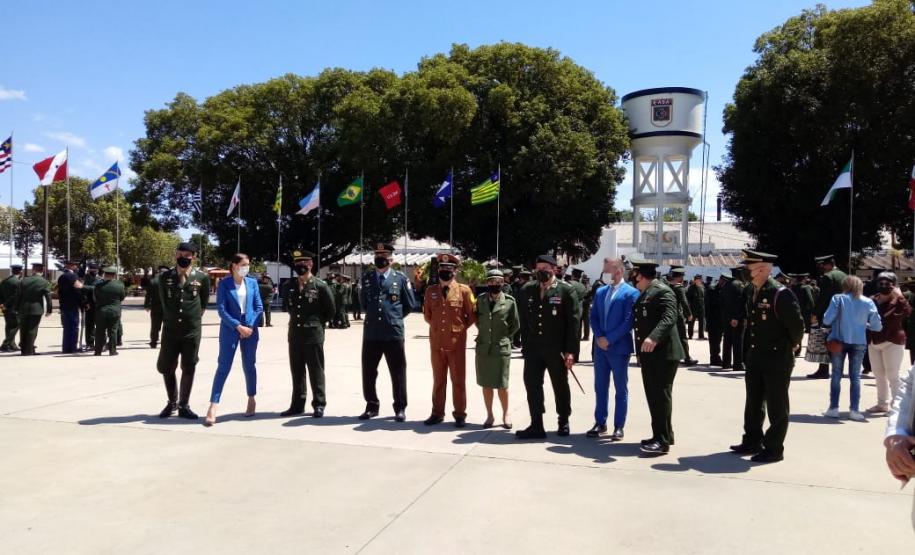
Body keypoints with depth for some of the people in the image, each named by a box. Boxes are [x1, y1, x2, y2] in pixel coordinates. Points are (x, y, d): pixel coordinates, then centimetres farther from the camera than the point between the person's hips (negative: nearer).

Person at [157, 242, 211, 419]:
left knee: (188, 369, 5)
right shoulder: (165, 278, 2)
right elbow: (164, 302, 12)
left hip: (192, 330, -1)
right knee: (166, 368, 7)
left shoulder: (202, 278, -1)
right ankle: (172, 402, 27)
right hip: (170, 330, 1)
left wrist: (195, 317, 9)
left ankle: (184, 405, 18)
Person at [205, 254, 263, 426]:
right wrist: (238, 326, -14)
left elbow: (259, 307, 4)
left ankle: (251, 400, 27)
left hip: (250, 329, 3)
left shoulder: (253, 283, 5)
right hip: (230, 330, -3)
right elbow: (221, 309, -8)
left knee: (249, 366, 12)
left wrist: (251, 326, -7)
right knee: (223, 367, -6)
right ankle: (213, 406, -6)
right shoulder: (224, 284, -3)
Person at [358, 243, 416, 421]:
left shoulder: (401, 279, 1)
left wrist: (395, 317, 8)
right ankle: (371, 406, 23)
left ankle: (400, 408, 16)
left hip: (394, 333, -3)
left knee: (398, 372, 4)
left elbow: (410, 304, 7)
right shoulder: (366, 278, 10)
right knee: (368, 372, 8)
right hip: (370, 333, 3)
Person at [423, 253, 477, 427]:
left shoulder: (464, 290, -4)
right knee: (438, 380, 12)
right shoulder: (431, 291, 5)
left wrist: (459, 328, 1)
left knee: (458, 380, 5)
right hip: (436, 342, 3)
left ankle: (460, 414, 14)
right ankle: (437, 413, 21)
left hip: (457, 342, -3)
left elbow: (472, 316, 2)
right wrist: (438, 327, 12)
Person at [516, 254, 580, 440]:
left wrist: (570, 350, -13)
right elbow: (524, 320, 10)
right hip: (533, 348, 3)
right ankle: (536, 426, 9)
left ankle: (563, 422, 29)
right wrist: (525, 345, 6)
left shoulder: (566, 290, -5)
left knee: (560, 387, 11)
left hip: (556, 349, -3)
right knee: (532, 385, 0)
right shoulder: (527, 290, 7)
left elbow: (573, 321, -8)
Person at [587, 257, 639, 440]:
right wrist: (599, 337, -5)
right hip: (600, 346, 6)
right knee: (600, 387, 10)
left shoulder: (631, 293, -7)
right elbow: (593, 317, 11)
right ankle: (600, 423, 20)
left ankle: (619, 427, 12)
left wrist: (609, 339, -15)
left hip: (619, 347, -6)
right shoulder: (600, 291, 12)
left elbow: (628, 321, -13)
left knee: (621, 389, 5)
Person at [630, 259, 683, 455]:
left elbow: (669, 317, -25)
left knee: (661, 396, -5)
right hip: (648, 354, 10)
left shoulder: (663, 291, -11)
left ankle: (663, 441, 0)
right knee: (653, 396, 14)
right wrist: (640, 350, 23)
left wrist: (654, 337, -40)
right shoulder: (644, 294, 19)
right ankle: (659, 436, 23)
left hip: (663, 353, -10)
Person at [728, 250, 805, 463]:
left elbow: (797, 325, -16)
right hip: (755, 356, 8)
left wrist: (789, 347, -3)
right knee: (753, 402, 17)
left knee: (776, 406, 4)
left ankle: (773, 449, 15)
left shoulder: (781, 294, -20)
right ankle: (752, 442, 30)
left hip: (777, 358, -8)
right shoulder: (751, 290, 4)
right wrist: (750, 348, 14)